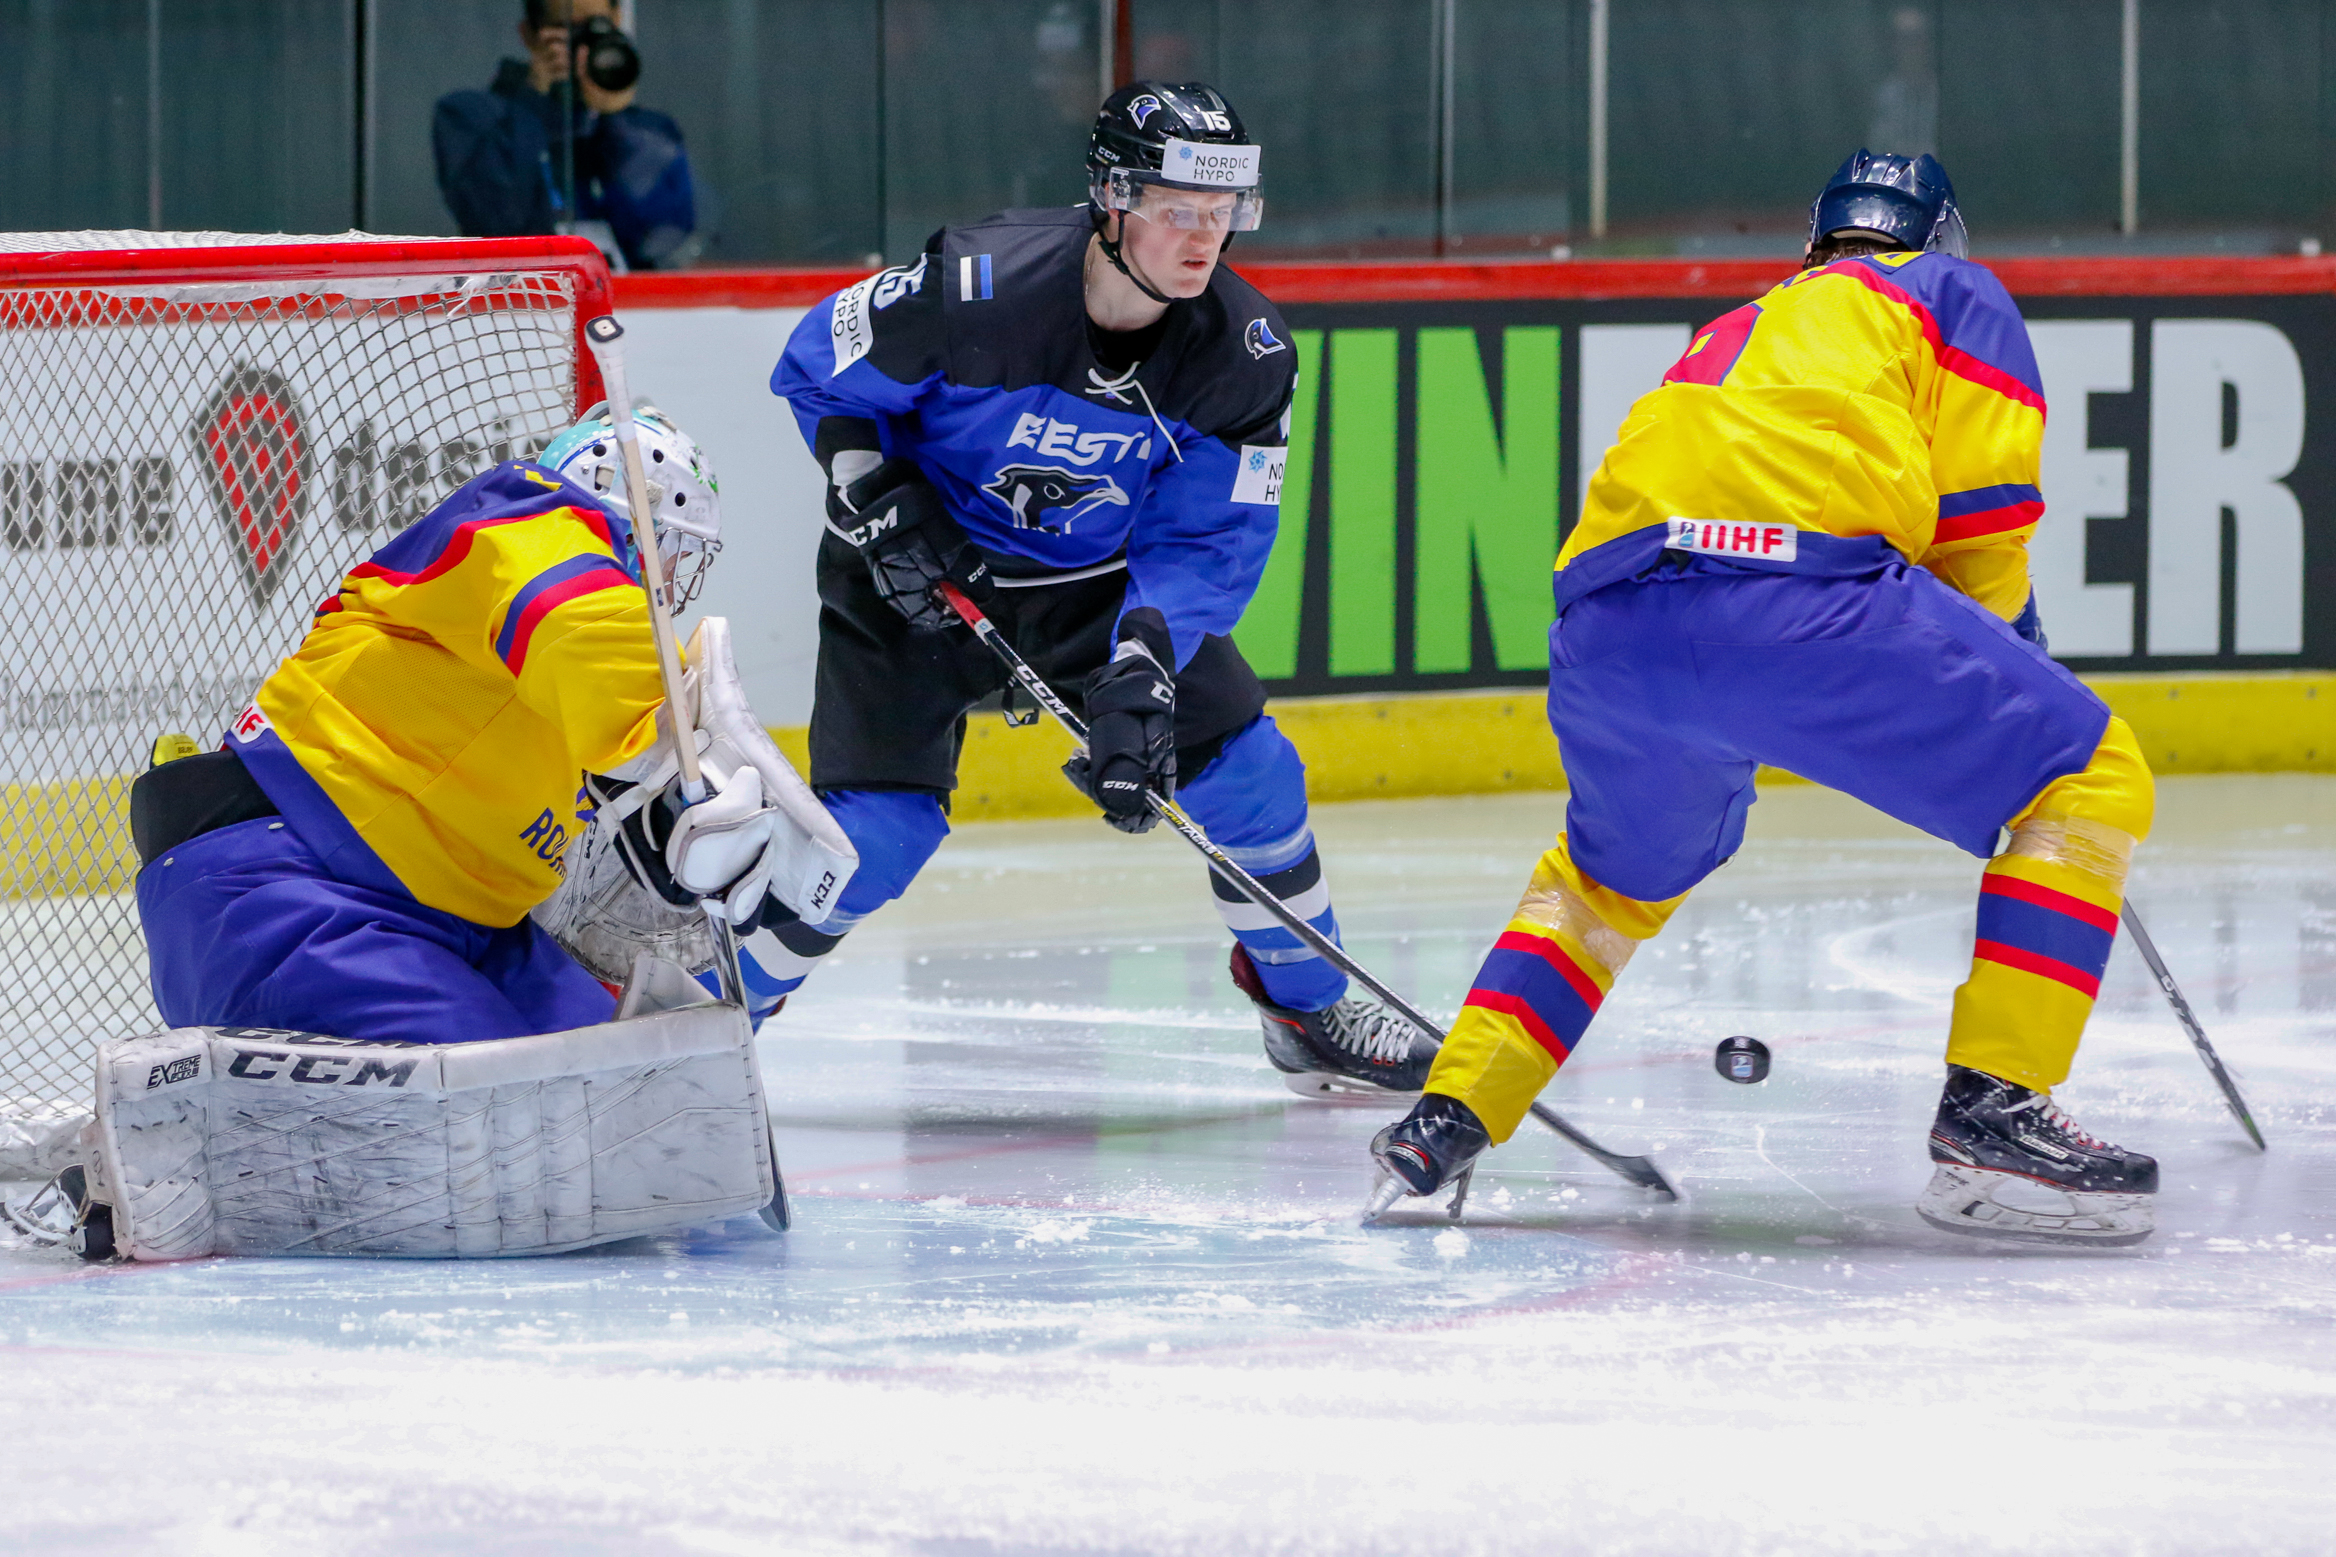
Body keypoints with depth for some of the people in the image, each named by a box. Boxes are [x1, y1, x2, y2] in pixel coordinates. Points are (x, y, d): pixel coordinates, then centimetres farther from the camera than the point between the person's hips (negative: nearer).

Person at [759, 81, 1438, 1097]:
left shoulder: (1244, 354, -18)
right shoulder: (977, 287, -30)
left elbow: (1208, 542, -15)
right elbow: (819, 373, -13)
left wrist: (1142, 665, -30)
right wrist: (878, 503, -21)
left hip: (1103, 575, 4)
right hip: (920, 569, -4)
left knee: (1243, 767, -4)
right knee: (874, 832, -15)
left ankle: (1310, 1008, 19)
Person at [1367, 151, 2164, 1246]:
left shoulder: (1728, 336, 40)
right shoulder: (1953, 294, 24)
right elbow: (1984, 516, 11)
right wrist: (2001, 682, 27)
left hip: (1604, 620, 6)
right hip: (1800, 593, -6)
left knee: (1621, 862, 35)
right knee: (2087, 779, 8)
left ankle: (1444, 1124, 24)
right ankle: (1989, 1113, -5)